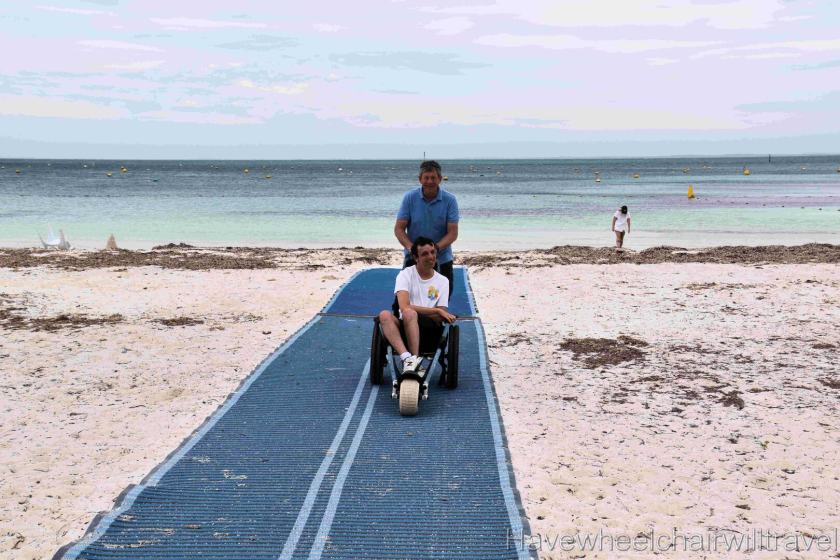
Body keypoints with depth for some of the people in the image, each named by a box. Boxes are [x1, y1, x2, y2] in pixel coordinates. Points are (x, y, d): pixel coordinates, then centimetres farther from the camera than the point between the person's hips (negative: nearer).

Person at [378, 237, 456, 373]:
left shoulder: (442, 281, 12)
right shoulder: (406, 274, 5)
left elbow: (440, 318, 4)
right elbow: (404, 306, -12)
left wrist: (415, 310, -12)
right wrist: (437, 310, -13)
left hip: (429, 331, 0)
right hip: (404, 326, 1)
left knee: (409, 313, -33)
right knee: (384, 314, -32)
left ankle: (413, 359, -38)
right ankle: (406, 357, -45)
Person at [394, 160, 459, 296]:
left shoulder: (450, 200, -9)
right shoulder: (409, 198, -7)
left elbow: (453, 233, -12)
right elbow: (399, 229, -8)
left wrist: (436, 248, -29)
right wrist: (411, 247, -25)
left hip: (442, 258, 0)